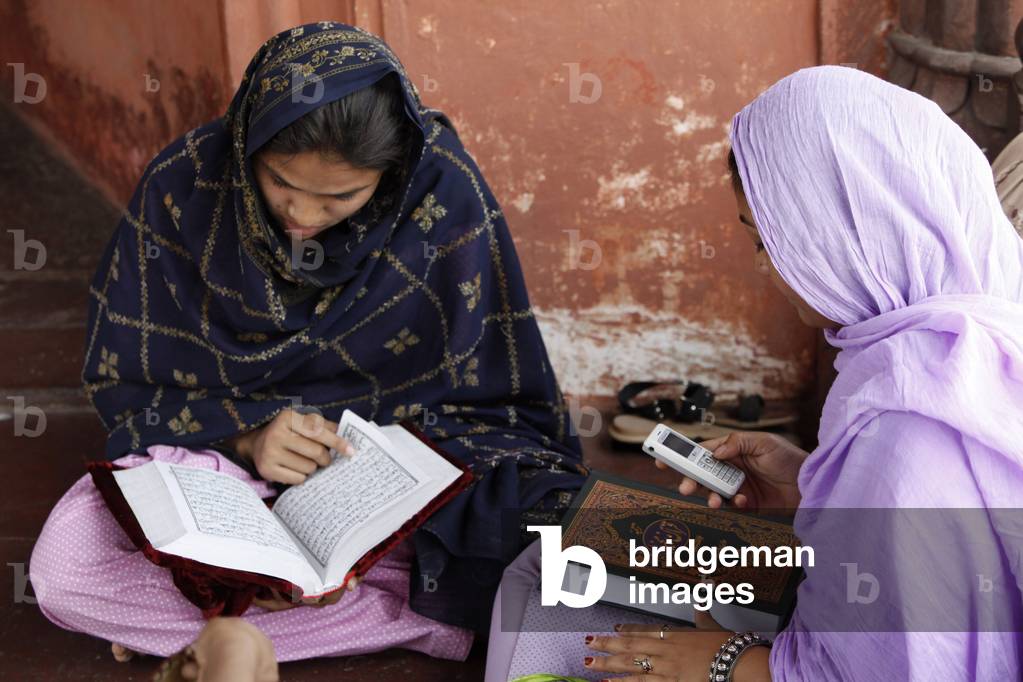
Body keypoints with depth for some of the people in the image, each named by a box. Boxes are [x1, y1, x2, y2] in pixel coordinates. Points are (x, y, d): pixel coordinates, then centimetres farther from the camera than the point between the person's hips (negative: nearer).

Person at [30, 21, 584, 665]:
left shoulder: (445, 193, -18)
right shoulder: (184, 184, -14)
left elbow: (489, 399, -9)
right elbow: (124, 377, -3)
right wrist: (246, 435, -22)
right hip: (223, 445, 1)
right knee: (62, 566, -25)